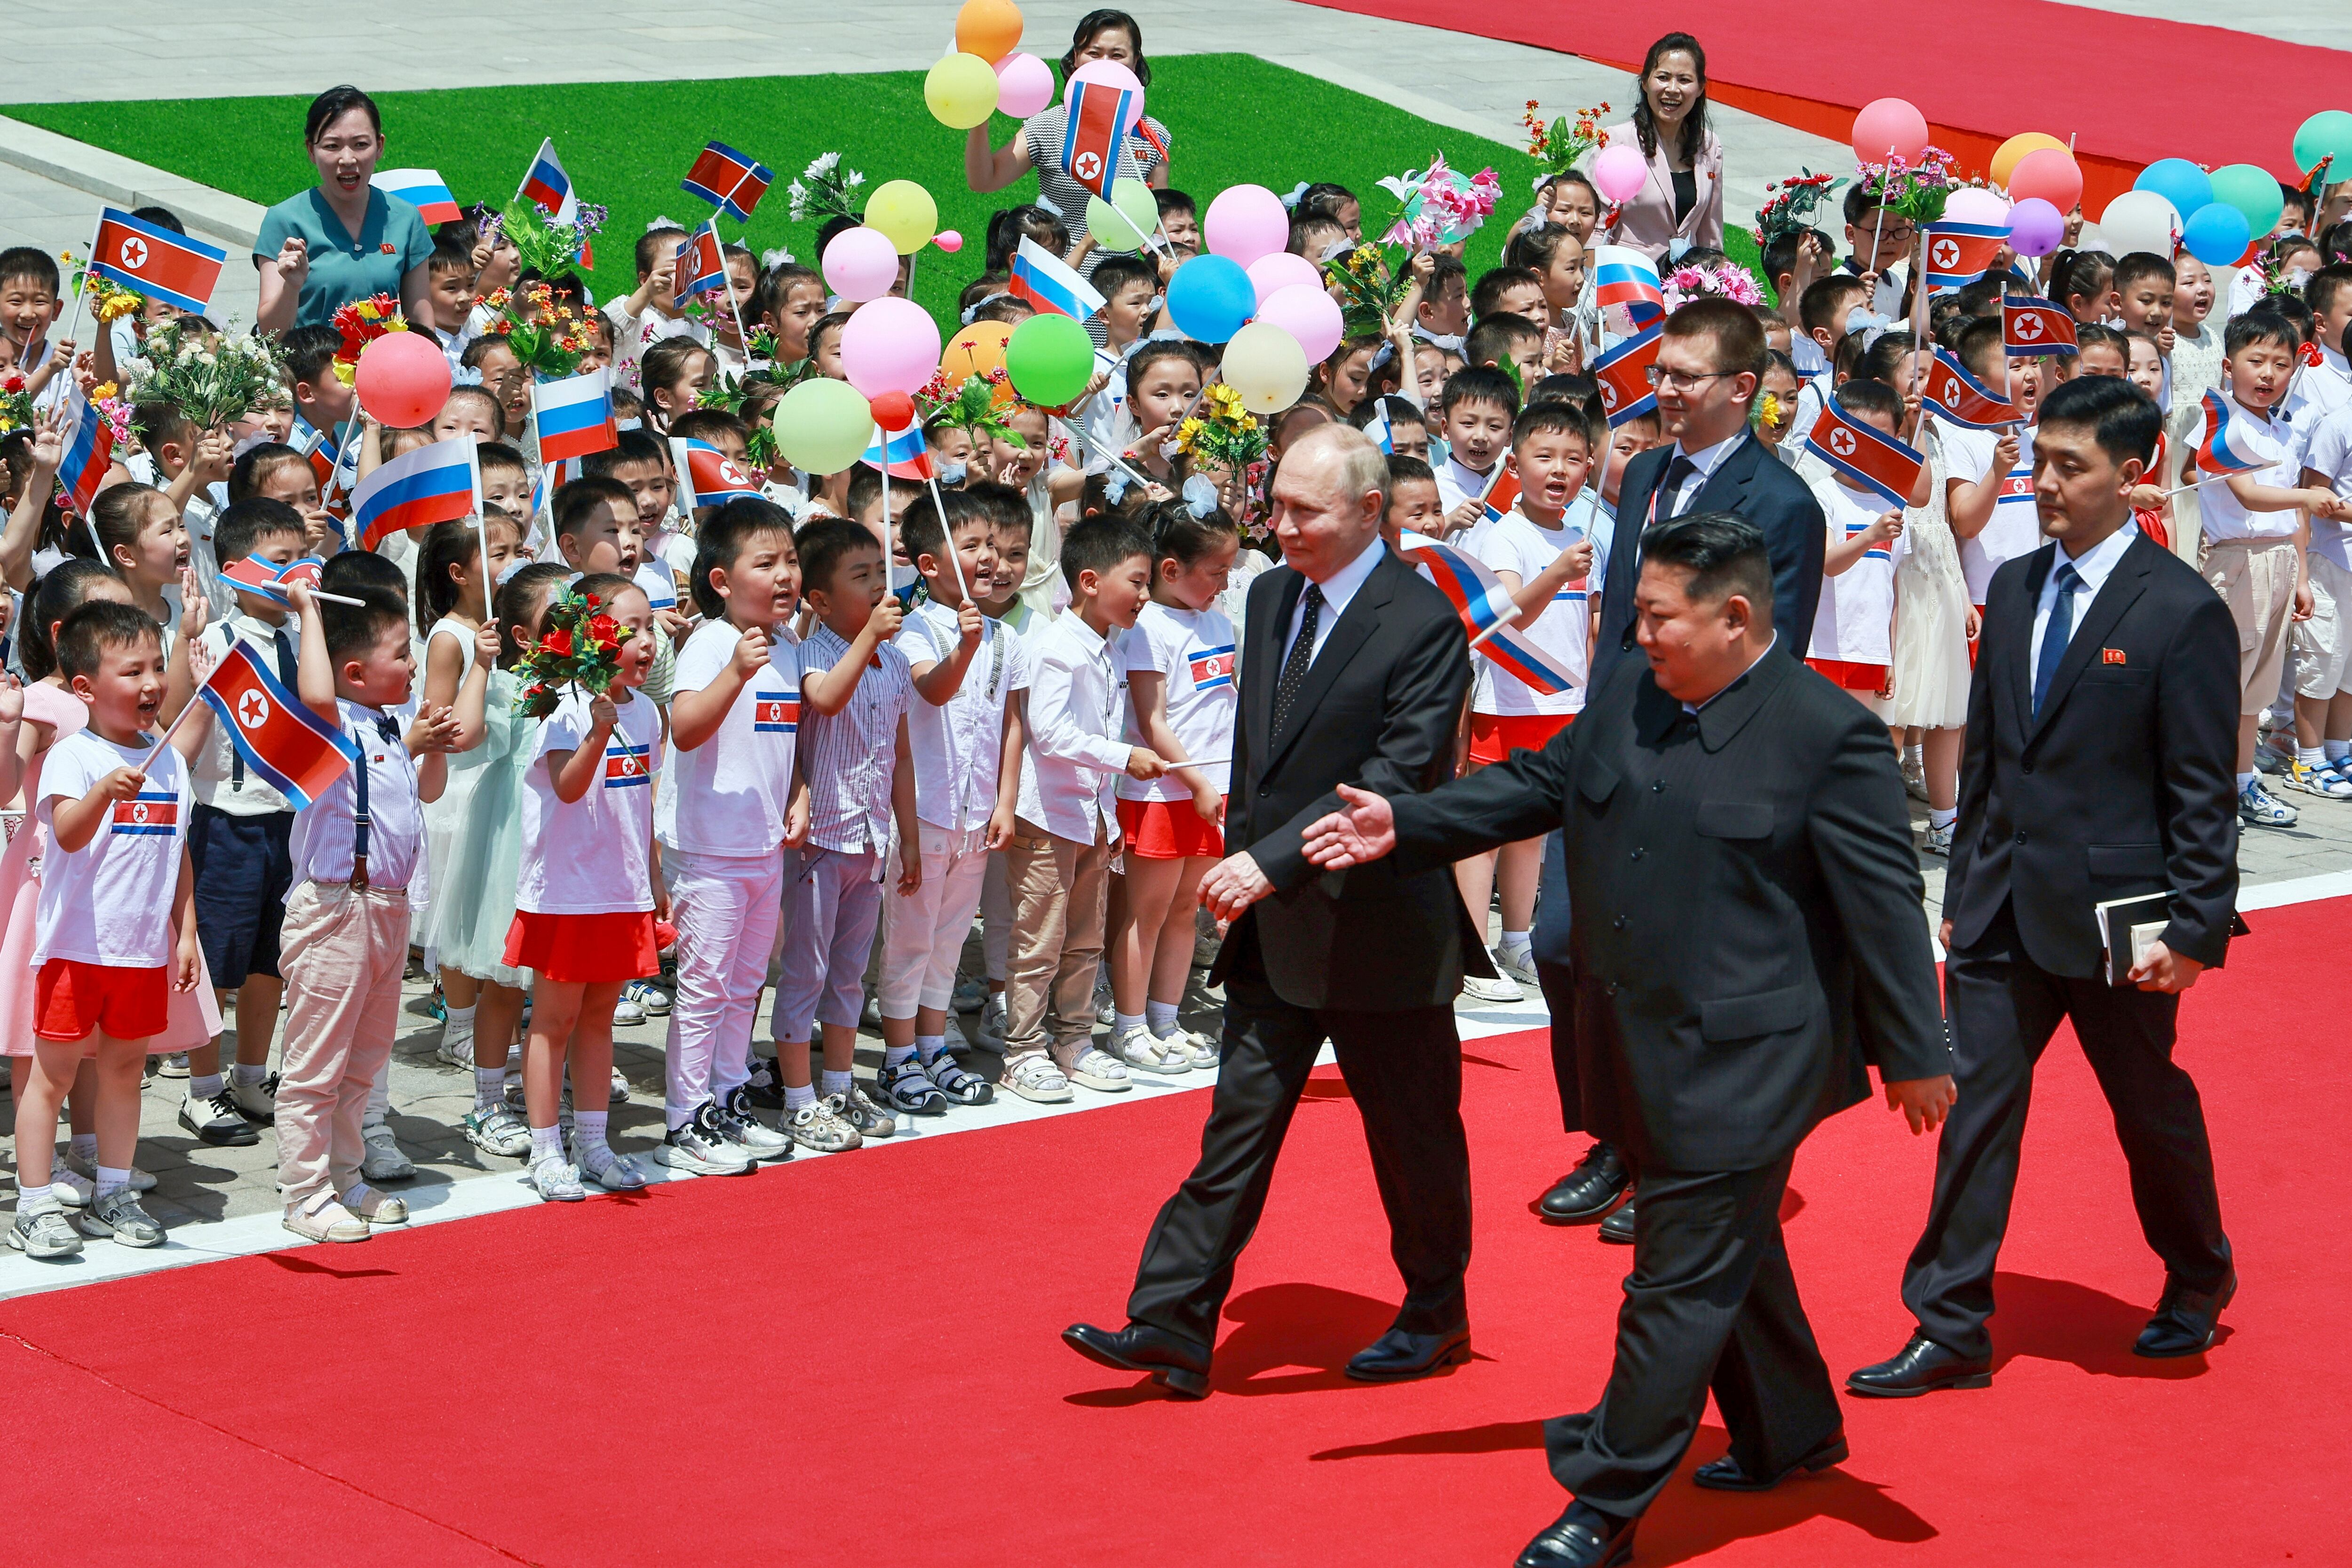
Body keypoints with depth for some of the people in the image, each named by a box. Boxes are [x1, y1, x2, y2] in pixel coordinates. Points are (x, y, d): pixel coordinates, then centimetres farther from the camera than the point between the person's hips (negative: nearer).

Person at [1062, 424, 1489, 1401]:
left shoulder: (1423, 624, -17)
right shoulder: (1270, 597, 7)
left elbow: (1394, 782, -22)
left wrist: (1274, 863, -26)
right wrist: (1241, 862, 9)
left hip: (1376, 927, -7)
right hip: (1274, 925, 7)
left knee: (1413, 1136, 10)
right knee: (1236, 1131, 5)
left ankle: (1435, 1316, 28)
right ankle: (1172, 1331, 4)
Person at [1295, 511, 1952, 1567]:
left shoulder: (1830, 736, -15)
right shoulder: (1627, 694, 5)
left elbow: (1884, 904, -12)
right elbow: (1537, 786, 17)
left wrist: (1915, 1057, -9)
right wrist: (1405, 826, 7)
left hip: (1741, 1062, -7)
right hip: (1640, 1048, 7)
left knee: (1680, 1284, -3)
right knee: (1729, 1255, 22)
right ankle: (1793, 1435, 40)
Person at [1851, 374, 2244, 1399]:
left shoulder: (2183, 612, -11)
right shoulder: (2013, 590, 7)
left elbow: (2204, 793, -11)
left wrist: (2196, 928, -14)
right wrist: (1964, 890, 12)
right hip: (2003, 915, 5)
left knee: (2151, 1107, 12)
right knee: (1976, 1105, 2)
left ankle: (2198, 1281, 36)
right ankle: (1951, 1331, 7)